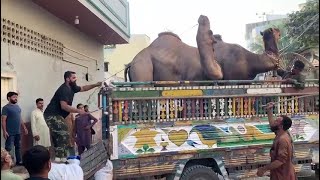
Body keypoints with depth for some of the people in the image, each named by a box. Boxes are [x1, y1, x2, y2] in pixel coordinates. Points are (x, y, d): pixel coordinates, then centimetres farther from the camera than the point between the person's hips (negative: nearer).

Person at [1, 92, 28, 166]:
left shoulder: (17, 106, 12)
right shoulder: (6, 108, -10)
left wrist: (24, 127, 18)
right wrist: (4, 131, -21)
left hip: (18, 132, 7)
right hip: (10, 133, -7)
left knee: (18, 147, 14)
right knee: (8, 148, -2)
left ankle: (18, 161, 23)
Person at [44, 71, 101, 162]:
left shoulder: (72, 87, 10)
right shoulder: (64, 90, -19)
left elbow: (83, 88, 26)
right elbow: (64, 106, -28)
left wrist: (96, 85, 15)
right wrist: (78, 111, -25)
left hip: (56, 115, 10)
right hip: (52, 115, -10)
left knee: (58, 137, 13)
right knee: (64, 135, -16)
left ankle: (58, 157, 20)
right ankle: (60, 158, -16)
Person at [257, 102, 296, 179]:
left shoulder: (283, 139, -27)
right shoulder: (282, 134, 2)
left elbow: (281, 160, -31)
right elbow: (272, 125, 22)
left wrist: (264, 169, -27)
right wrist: (269, 110, 18)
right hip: (282, 173, 9)